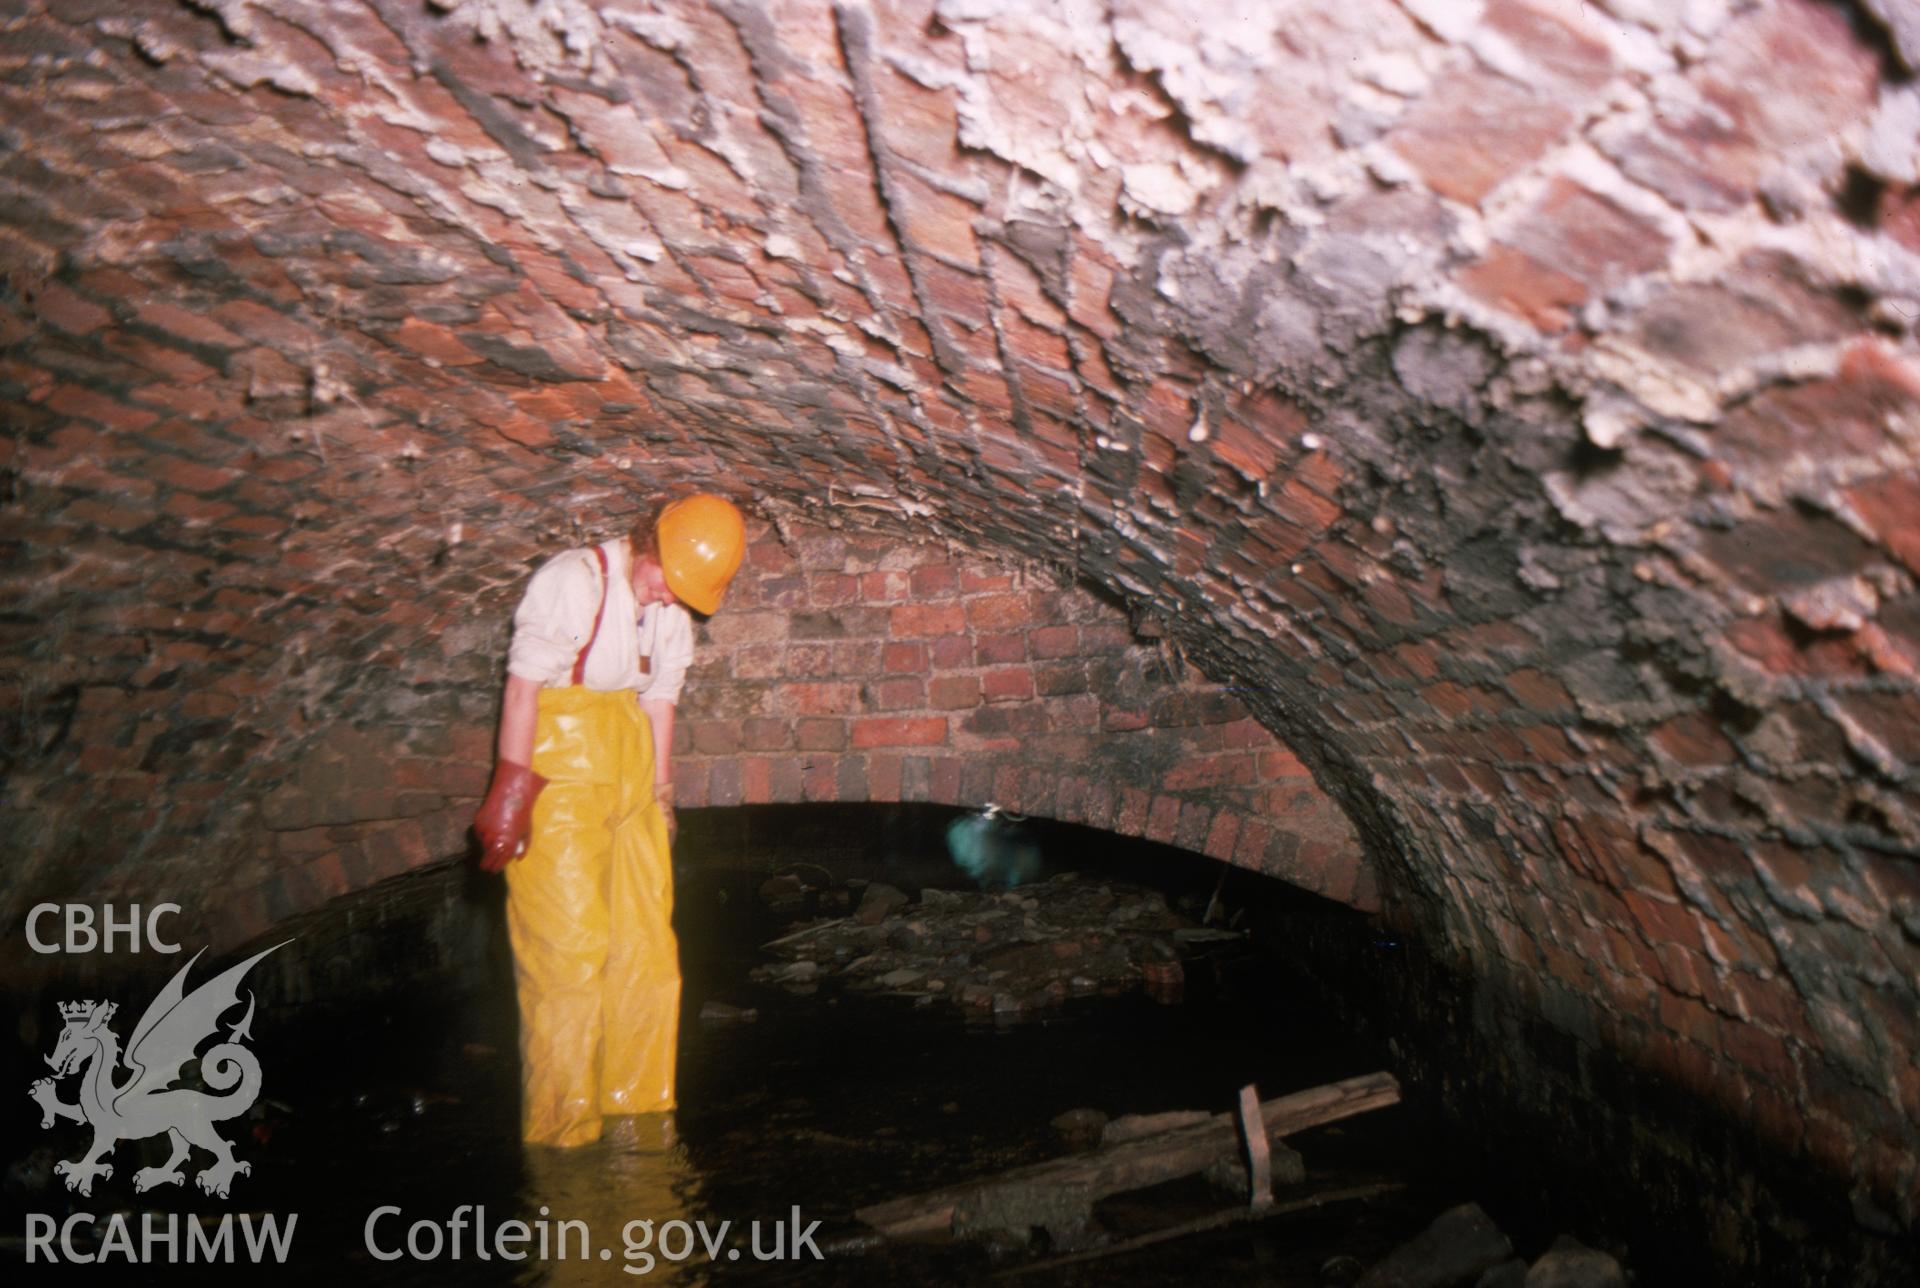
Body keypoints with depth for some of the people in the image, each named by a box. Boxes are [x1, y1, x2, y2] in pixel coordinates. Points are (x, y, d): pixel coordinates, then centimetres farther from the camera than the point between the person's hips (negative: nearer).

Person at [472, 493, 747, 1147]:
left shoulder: (670, 612, 8)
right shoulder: (573, 581, -14)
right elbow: (523, 687, -14)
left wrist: (660, 793, 15)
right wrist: (512, 794, -15)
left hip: (629, 773, 7)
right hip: (559, 774, -7)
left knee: (645, 939, 8)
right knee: (567, 945, -6)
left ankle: (635, 1103, 23)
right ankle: (561, 1130, 7)